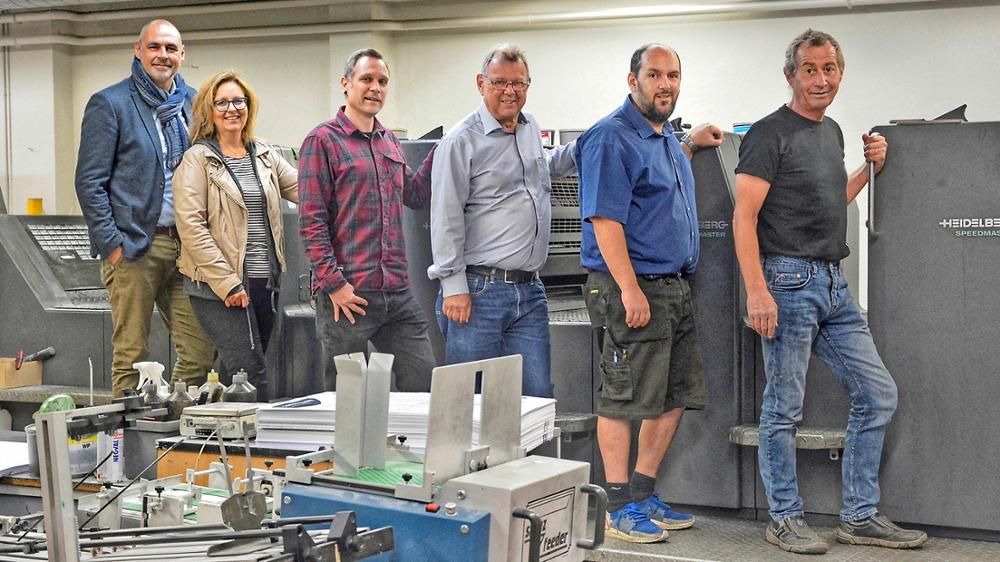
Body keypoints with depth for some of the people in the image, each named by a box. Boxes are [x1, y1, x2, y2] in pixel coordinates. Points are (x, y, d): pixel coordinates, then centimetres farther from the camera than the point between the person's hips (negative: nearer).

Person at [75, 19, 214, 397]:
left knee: (201, 351, 2)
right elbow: (89, 182, -5)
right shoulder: (109, 104, -1)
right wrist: (112, 245, -12)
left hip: (185, 244, 5)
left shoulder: (194, 104, 14)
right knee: (132, 356, -1)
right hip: (134, 246, -5)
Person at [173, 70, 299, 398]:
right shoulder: (197, 159, -4)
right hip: (218, 287, -6)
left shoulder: (264, 156, 14)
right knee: (252, 379, -12)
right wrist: (227, 282, -17)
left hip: (265, 282, 6)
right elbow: (191, 226, -12)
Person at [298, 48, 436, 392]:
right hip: (347, 296, -6)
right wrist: (333, 283, -16)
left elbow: (414, 196, 26)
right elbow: (311, 221, -10)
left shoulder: (390, 142, 18)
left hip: (398, 293, 6)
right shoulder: (323, 141, -4)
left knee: (425, 388, 5)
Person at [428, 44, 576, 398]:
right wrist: (454, 286, -15)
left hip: (530, 291, 7)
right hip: (480, 290, -6)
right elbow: (446, 219, -10)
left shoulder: (531, 129, 17)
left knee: (538, 396, 3)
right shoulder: (462, 140, -6)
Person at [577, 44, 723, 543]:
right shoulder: (612, 137, -12)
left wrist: (691, 145, 24)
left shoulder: (666, 139, 16)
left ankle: (643, 495, 23)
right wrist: (630, 290, -23)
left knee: (677, 397, 12)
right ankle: (621, 508, 5)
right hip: (634, 287, -10)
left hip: (675, 286, 10)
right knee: (623, 400, -3)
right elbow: (604, 220, -18)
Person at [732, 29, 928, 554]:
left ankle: (860, 517, 16)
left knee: (877, 394, 7)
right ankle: (785, 519, 12)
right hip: (789, 280, -8)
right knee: (785, 408, 0)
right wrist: (757, 292, -21)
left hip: (834, 283, 8)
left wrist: (870, 167, 16)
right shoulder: (770, 134, -7)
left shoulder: (832, 132, 17)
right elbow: (744, 217, -13)